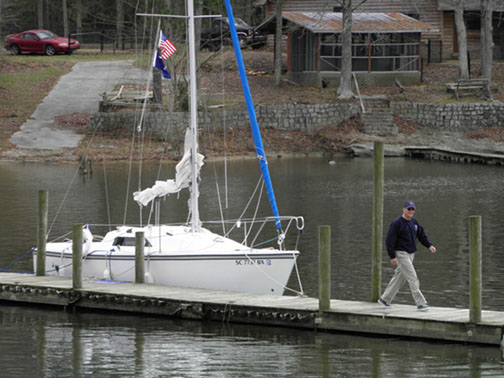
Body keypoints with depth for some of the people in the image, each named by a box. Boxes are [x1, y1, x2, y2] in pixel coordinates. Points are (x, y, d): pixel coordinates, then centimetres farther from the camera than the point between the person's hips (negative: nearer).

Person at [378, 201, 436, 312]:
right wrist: (392, 256, -17)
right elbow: (390, 240, -14)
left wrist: (429, 245, 2)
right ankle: (420, 303, -14)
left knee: (400, 278, 14)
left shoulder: (414, 222, 11)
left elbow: (421, 234, 18)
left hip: (411, 254, 8)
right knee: (413, 278, -13)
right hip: (401, 254, -8)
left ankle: (385, 299, 25)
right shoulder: (396, 223, -13)